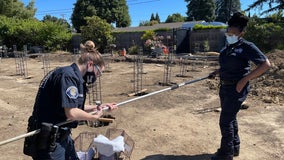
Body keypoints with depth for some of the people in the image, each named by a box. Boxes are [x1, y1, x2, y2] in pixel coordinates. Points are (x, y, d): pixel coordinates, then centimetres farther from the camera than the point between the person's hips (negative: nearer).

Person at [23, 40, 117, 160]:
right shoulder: (68, 75, -21)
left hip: (61, 135, 10)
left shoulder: (73, 76, 9)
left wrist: (99, 107, 12)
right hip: (49, 140, -9)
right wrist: (94, 117, -10)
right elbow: (71, 113, -26)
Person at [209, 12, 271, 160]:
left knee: (225, 121, -4)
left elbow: (266, 64, -17)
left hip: (236, 89, -8)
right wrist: (216, 72, 9)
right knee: (230, 119, 18)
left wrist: (244, 80, -21)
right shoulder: (227, 47, 9)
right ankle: (234, 147, 36)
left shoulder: (247, 47, -14)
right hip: (224, 87, 8)